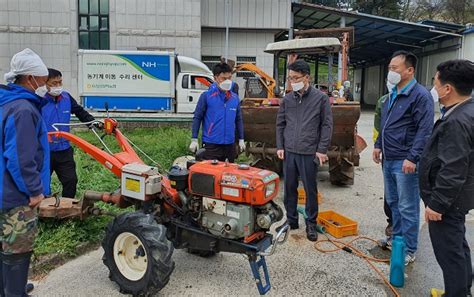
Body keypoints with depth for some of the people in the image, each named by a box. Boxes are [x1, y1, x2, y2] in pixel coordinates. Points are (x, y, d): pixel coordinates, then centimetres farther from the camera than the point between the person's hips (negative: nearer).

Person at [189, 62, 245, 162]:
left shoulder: (235, 97, 7)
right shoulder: (206, 96, -6)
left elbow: (238, 119, 14)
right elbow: (197, 117, -3)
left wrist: (241, 139, 13)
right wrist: (194, 139, -6)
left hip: (230, 144, 5)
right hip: (211, 145, -5)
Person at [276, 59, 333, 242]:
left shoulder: (320, 98, -3)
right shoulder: (287, 99, 6)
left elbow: (327, 125, -3)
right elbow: (280, 124, 12)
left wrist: (322, 149, -8)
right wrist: (280, 146, 4)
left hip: (310, 153, -3)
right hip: (289, 151, 3)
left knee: (310, 190, 5)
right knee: (289, 188, 11)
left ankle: (311, 224, 20)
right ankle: (291, 221, 26)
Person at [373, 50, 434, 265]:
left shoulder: (420, 95, -13)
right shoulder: (393, 95, 14)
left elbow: (424, 131, -19)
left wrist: (412, 158, -22)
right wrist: (378, 145, 15)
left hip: (405, 162, -9)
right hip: (388, 159, 9)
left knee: (407, 207, 1)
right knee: (393, 203, 19)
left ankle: (408, 250, 13)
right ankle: (397, 237, 35)